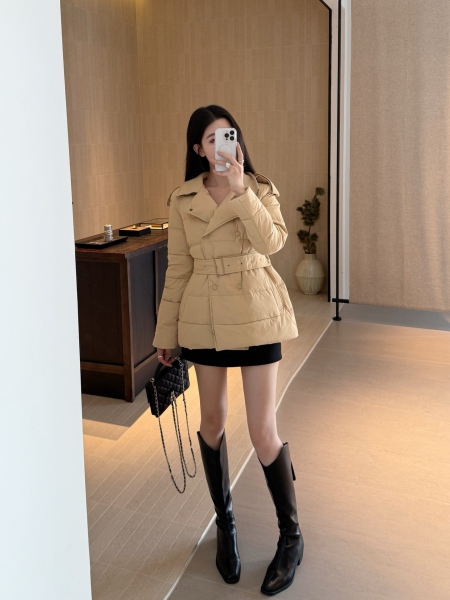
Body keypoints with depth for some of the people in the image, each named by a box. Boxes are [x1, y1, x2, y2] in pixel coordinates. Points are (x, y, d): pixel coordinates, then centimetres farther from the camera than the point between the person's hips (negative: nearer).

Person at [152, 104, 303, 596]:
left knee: (263, 430, -2)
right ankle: (225, 523, 34)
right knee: (212, 420, 12)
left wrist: (239, 189, -21)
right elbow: (177, 269, 5)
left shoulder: (260, 189, 1)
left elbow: (272, 241, -18)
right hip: (204, 316, 2)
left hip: (256, 314, -2)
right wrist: (165, 333, 6)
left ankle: (291, 536, 19)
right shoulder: (182, 199, 3)